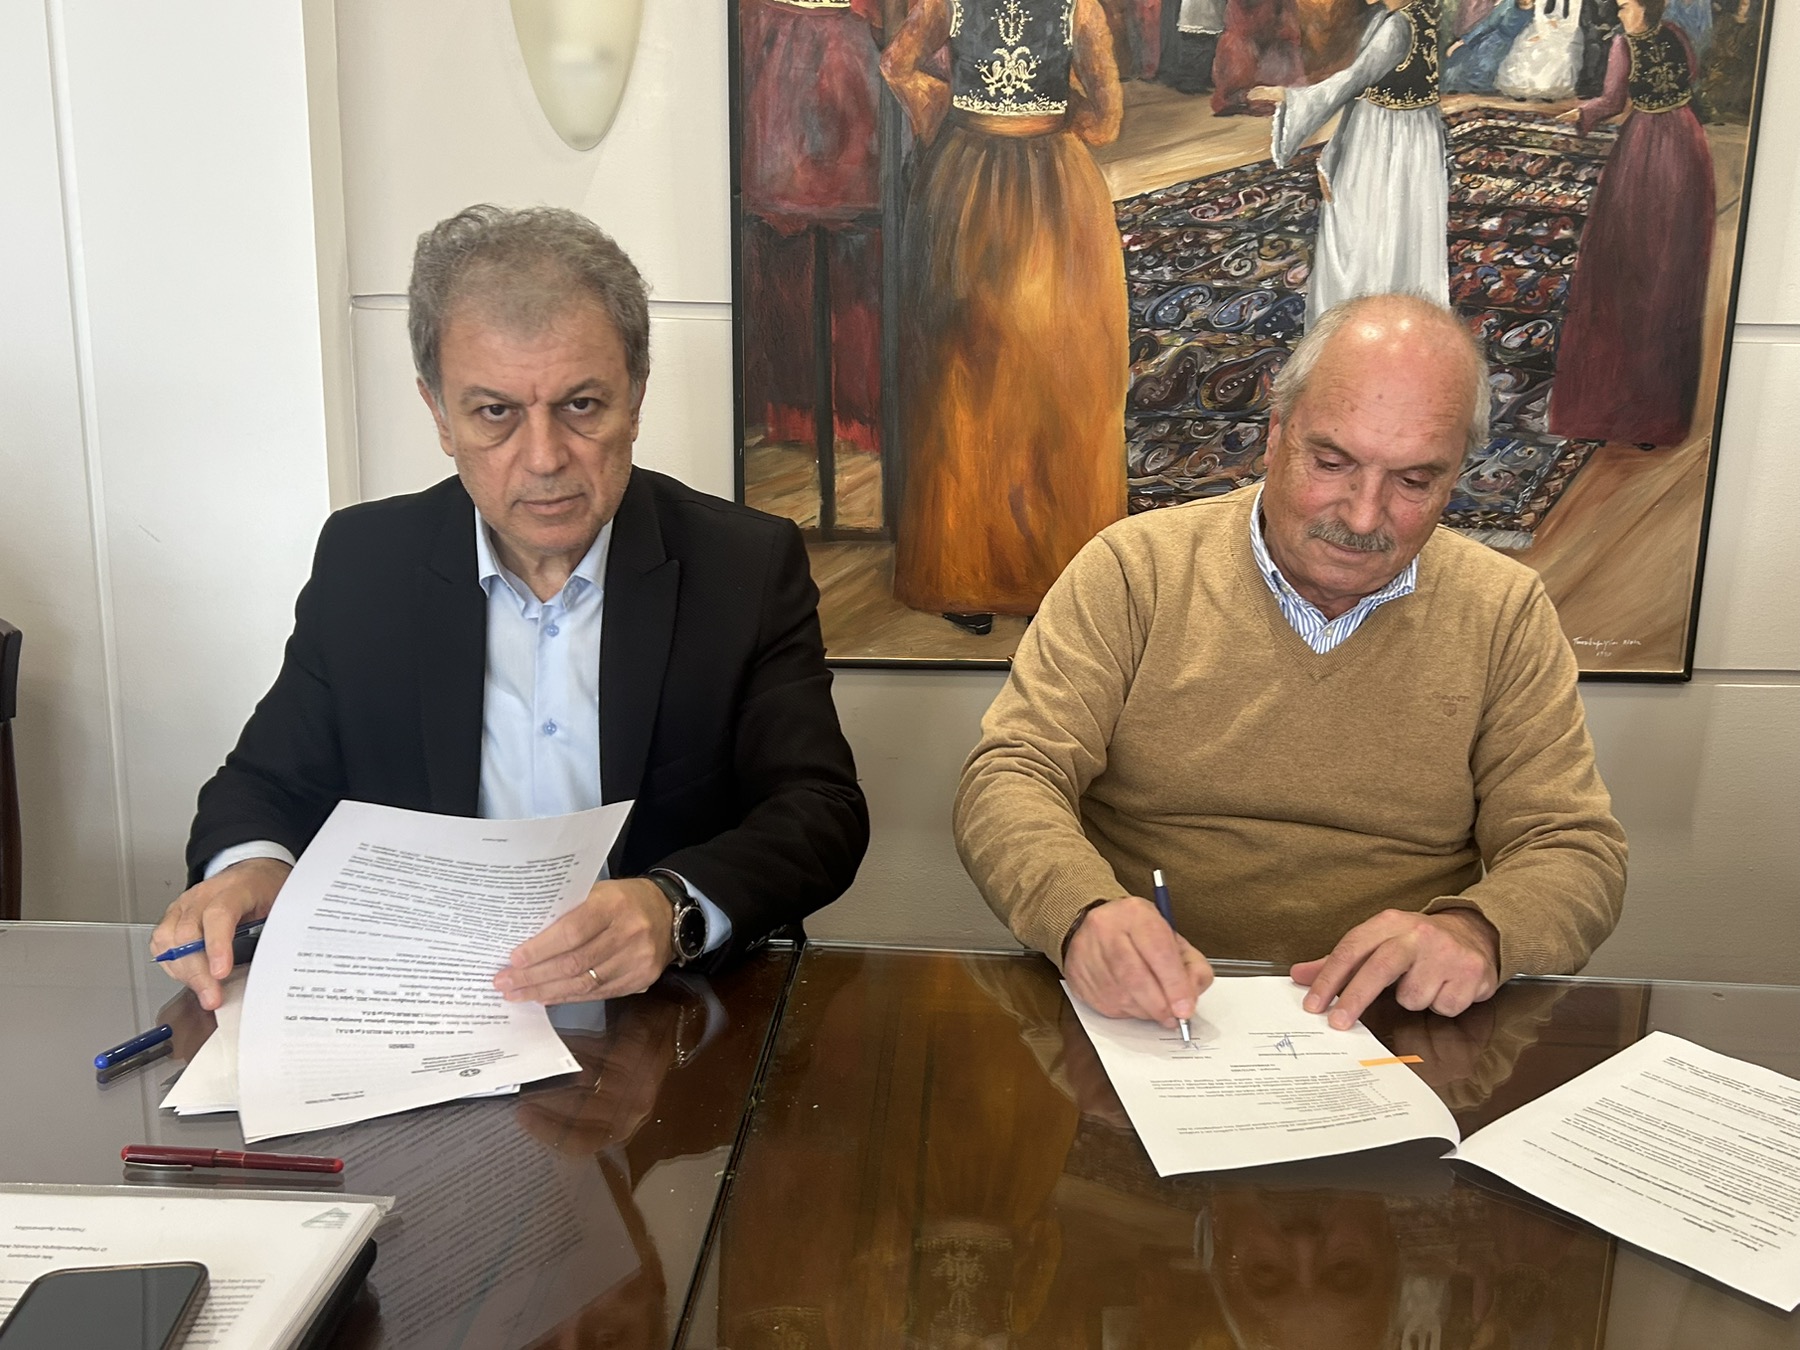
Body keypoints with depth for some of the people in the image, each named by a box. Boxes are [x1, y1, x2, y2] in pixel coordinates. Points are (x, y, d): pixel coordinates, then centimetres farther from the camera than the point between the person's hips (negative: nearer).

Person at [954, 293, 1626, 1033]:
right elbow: (1010, 780, -7)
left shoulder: (1507, 615, 5)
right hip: (1146, 1024, -1)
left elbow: (1575, 851, 4)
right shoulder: (1134, 570, -1)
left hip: (1392, 1035, 2)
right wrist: (1085, 912, -29)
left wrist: (1476, 932, -20)